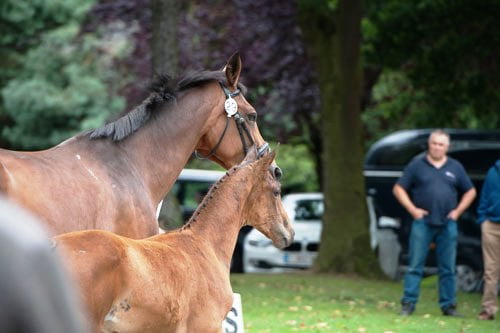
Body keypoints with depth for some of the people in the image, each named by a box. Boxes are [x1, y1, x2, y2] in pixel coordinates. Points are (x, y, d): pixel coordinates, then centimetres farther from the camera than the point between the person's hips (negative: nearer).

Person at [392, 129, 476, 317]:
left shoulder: (455, 168, 10)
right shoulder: (417, 166, 4)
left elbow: (470, 191, 18)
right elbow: (398, 189, 4)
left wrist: (458, 211, 6)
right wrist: (412, 209, -5)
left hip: (447, 224, 2)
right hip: (422, 222, -2)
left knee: (448, 268, 5)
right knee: (415, 265, -4)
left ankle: (448, 305, 11)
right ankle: (408, 304, -2)